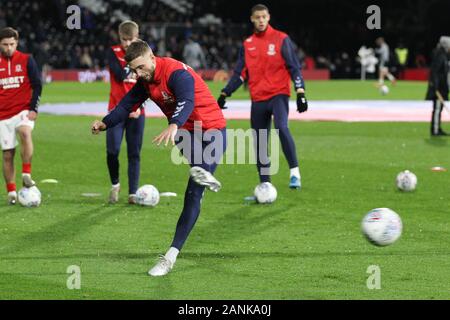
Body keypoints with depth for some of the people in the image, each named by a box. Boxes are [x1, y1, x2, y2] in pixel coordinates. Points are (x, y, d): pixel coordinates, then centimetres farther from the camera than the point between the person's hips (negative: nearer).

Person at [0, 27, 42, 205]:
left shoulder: (26, 60, 2)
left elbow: (37, 85, 2)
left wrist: (33, 108, -8)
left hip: (23, 110, -2)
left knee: (25, 133, -33)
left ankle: (26, 175, -31)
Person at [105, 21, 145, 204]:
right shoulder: (113, 53, 0)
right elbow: (120, 75, -15)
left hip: (136, 111, 1)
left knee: (134, 154, 1)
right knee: (112, 151, -10)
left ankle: (133, 193, 4)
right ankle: (115, 184, 14)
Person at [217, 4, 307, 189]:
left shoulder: (281, 39, 0)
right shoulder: (247, 44, 11)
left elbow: (294, 67, -2)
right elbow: (239, 73, 15)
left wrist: (300, 93, -12)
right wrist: (224, 94, 8)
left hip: (278, 94, -4)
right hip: (257, 99, 4)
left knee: (282, 128, -27)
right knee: (259, 142, 5)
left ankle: (295, 174, -26)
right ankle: (265, 184, 14)